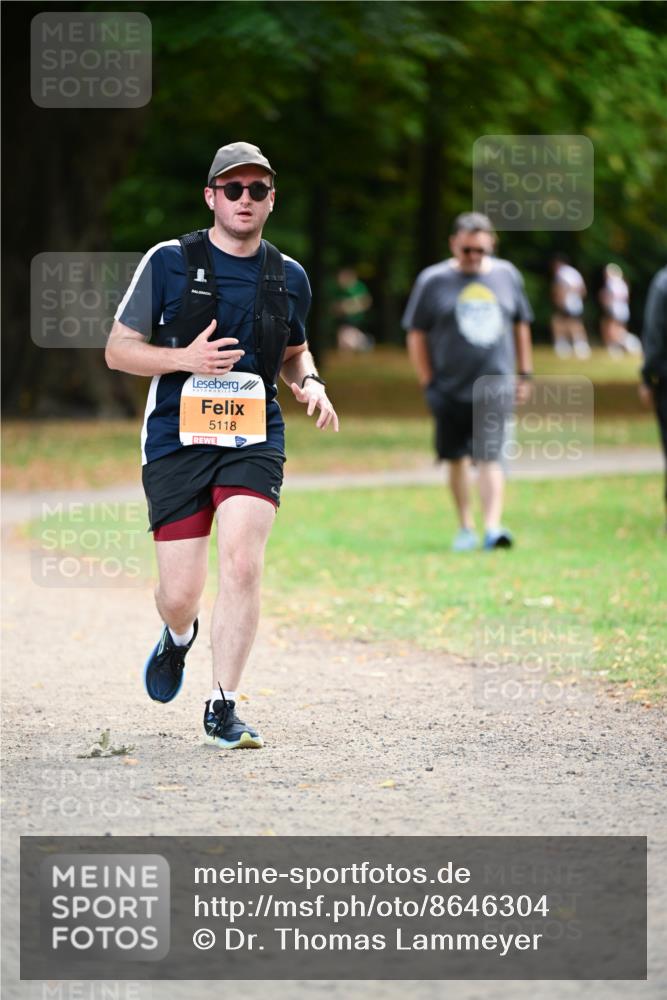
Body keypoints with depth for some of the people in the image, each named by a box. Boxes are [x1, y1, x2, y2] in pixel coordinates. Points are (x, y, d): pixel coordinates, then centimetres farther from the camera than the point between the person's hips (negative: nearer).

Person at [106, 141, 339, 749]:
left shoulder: (289, 277, 9)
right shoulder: (169, 262, -1)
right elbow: (119, 349, 2)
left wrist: (311, 384, 4)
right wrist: (185, 359, -15)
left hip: (254, 441, 2)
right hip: (177, 441, -1)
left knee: (242, 565, -19)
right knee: (180, 594, -1)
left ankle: (223, 710, -8)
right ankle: (179, 637, 38)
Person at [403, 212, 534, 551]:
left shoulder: (507, 275, 7)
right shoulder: (433, 281, -1)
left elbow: (521, 325, 18)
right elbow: (416, 336, 1)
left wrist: (525, 374, 16)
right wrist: (428, 383, -4)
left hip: (495, 386, 0)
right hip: (450, 389, 0)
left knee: (489, 457, -12)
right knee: (457, 459, 9)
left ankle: (493, 527, -20)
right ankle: (466, 528, 22)